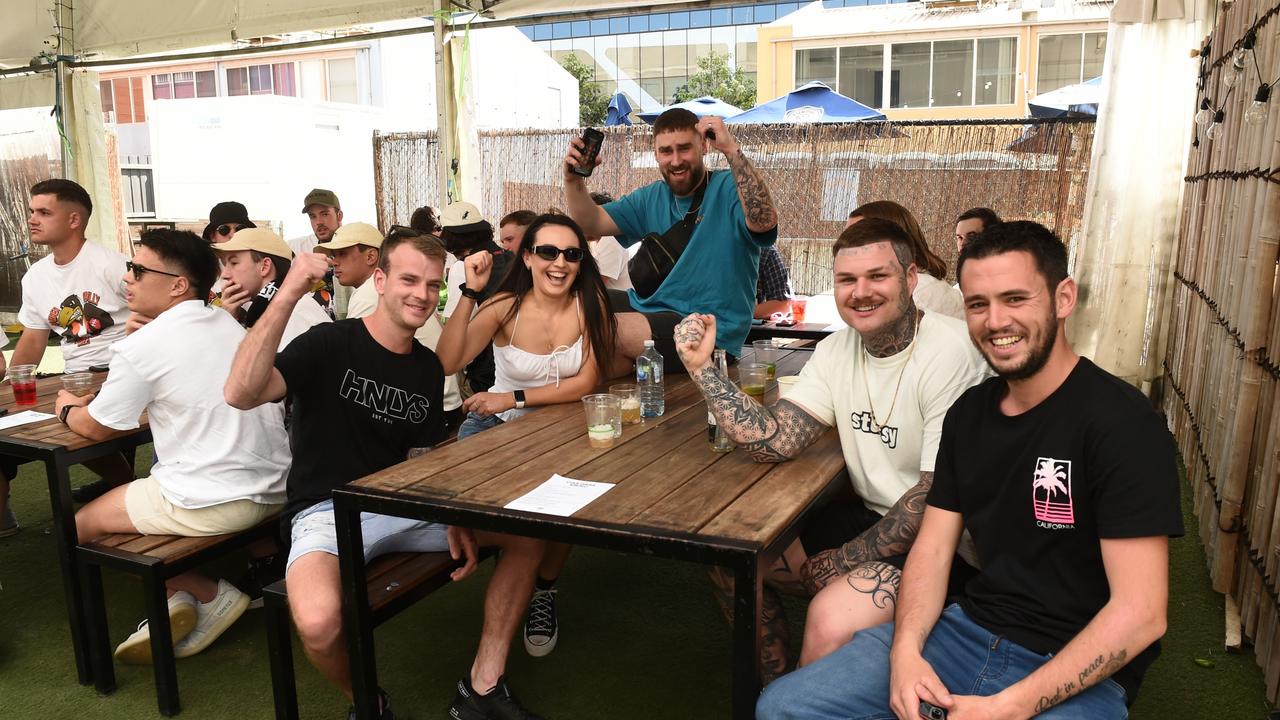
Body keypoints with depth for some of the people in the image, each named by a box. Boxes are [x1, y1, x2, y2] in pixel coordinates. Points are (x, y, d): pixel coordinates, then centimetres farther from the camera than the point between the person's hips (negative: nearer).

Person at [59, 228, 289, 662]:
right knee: (132, 495, 27)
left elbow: (97, 428, 2)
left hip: (215, 502, -8)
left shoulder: (140, 347, -12)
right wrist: (99, 399, 22)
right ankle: (177, 597, 14)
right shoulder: (229, 326, 10)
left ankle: (209, 595, 10)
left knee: (82, 525, 14)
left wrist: (68, 410, 23)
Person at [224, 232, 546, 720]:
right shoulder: (330, 344, -10)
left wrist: (452, 519, -5)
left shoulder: (428, 368, 8)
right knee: (319, 623, -36)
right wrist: (286, 297, -33)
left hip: (404, 507, 6)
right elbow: (241, 394, -26)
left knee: (529, 531, -6)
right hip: (326, 511, -6)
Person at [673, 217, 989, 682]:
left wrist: (847, 560, -13)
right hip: (869, 517, 8)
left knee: (831, 621, -29)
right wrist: (703, 368, -14)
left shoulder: (951, 354, -22)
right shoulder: (838, 350, 1)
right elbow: (773, 443, -7)